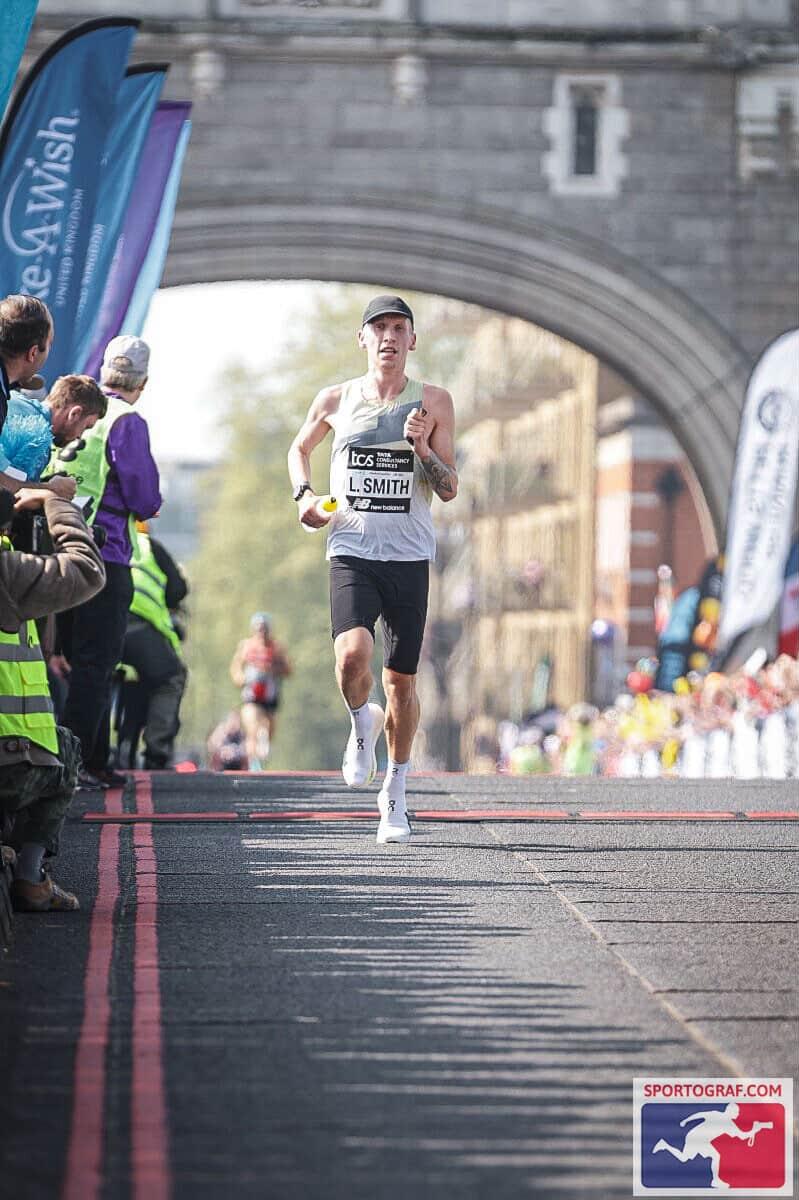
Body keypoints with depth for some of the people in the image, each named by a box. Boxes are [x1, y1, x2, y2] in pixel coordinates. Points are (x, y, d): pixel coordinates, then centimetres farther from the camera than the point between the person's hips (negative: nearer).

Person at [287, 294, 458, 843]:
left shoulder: (434, 402, 4)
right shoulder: (336, 400, 6)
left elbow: (450, 489, 4)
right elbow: (300, 448, 25)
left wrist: (421, 448, -13)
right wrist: (304, 493, 7)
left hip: (410, 556, 1)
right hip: (352, 551, -1)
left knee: (401, 679, 4)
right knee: (353, 655, -24)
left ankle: (395, 794, 20)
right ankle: (363, 722, 10)